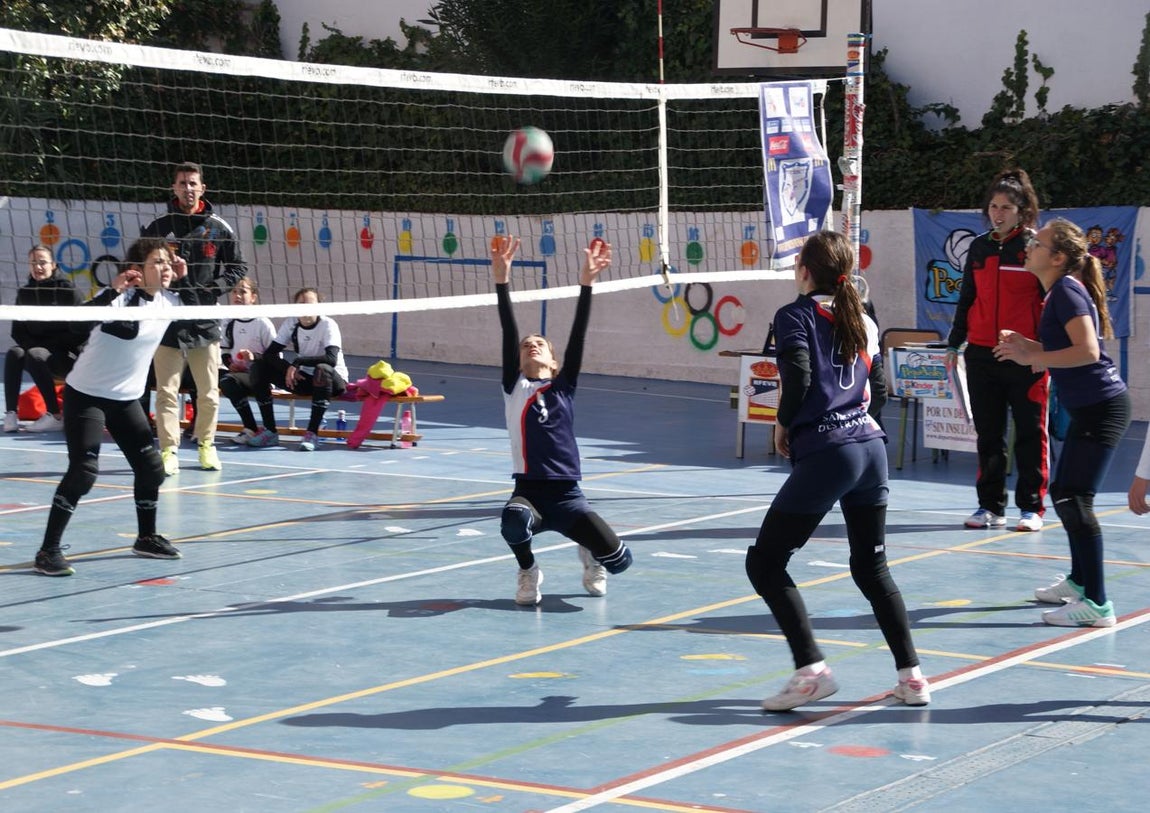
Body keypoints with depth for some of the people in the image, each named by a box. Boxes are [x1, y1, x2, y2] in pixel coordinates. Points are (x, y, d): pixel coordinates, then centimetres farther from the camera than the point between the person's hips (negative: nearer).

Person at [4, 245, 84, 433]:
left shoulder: (68, 290, -7)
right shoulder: (25, 293, 7)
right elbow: (18, 331, 8)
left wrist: (49, 344, -15)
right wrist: (33, 345, -12)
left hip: (66, 356, -4)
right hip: (36, 349, 4)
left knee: (35, 356, -33)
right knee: (13, 354, -26)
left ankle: (56, 416, -31)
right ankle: (11, 414, -32)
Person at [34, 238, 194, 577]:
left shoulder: (167, 301, -1)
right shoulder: (119, 298, -20)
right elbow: (78, 322, -33)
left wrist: (184, 280, 2)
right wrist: (113, 290, -41)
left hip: (126, 399, 7)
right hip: (86, 395, -7)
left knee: (151, 468, 8)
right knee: (84, 470, -16)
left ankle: (147, 538, 29)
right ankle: (48, 550, -11)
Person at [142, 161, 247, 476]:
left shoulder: (219, 229, 3)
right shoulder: (158, 228, 3)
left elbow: (238, 269, 9)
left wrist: (213, 288, -6)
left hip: (205, 323, 1)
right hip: (167, 321, -1)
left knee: (209, 393, 6)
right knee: (167, 392, -4)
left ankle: (206, 444, 25)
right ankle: (169, 451, 2)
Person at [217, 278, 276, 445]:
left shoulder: (262, 323, -7)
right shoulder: (229, 323, 10)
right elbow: (224, 350, 20)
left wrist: (254, 357, -23)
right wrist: (229, 363, -2)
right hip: (236, 372, 5)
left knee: (228, 381, -34)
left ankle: (252, 430, -24)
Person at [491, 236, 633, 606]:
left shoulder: (564, 388, 11)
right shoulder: (514, 387, 8)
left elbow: (578, 334, 3)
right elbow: (508, 333, -1)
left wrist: (586, 283, -6)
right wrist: (501, 280, -10)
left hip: (567, 495, 2)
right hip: (528, 491, -2)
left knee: (618, 560, -15)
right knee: (514, 520, -38)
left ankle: (589, 552, 26)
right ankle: (528, 570, -1)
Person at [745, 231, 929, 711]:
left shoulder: (795, 315, -2)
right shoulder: (861, 319, 15)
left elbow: (798, 376, -15)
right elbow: (880, 390, 14)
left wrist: (784, 425, 0)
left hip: (823, 454, -7)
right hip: (871, 447, 7)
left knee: (765, 562, 1)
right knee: (872, 567, 17)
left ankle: (811, 670, -11)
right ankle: (911, 675, 12)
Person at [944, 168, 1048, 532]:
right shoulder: (979, 247, 11)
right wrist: (954, 343, 15)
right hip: (981, 354, 5)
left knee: (1030, 433, 2)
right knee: (988, 434, 8)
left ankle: (1032, 507, 9)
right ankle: (991, 506, 15)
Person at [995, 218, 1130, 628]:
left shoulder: (1068, 290, -15)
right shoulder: (1058, 292, 14)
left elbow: (1087, 351, -25)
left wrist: (1033, 358, -20)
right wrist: (1027, 346, 10)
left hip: (1102, 407, -11)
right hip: (1088, 408, 11)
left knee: (1075, 501, -13)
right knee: (1063, 493, 21)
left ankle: (1097, 604, -11)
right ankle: (1079, 581, 37)